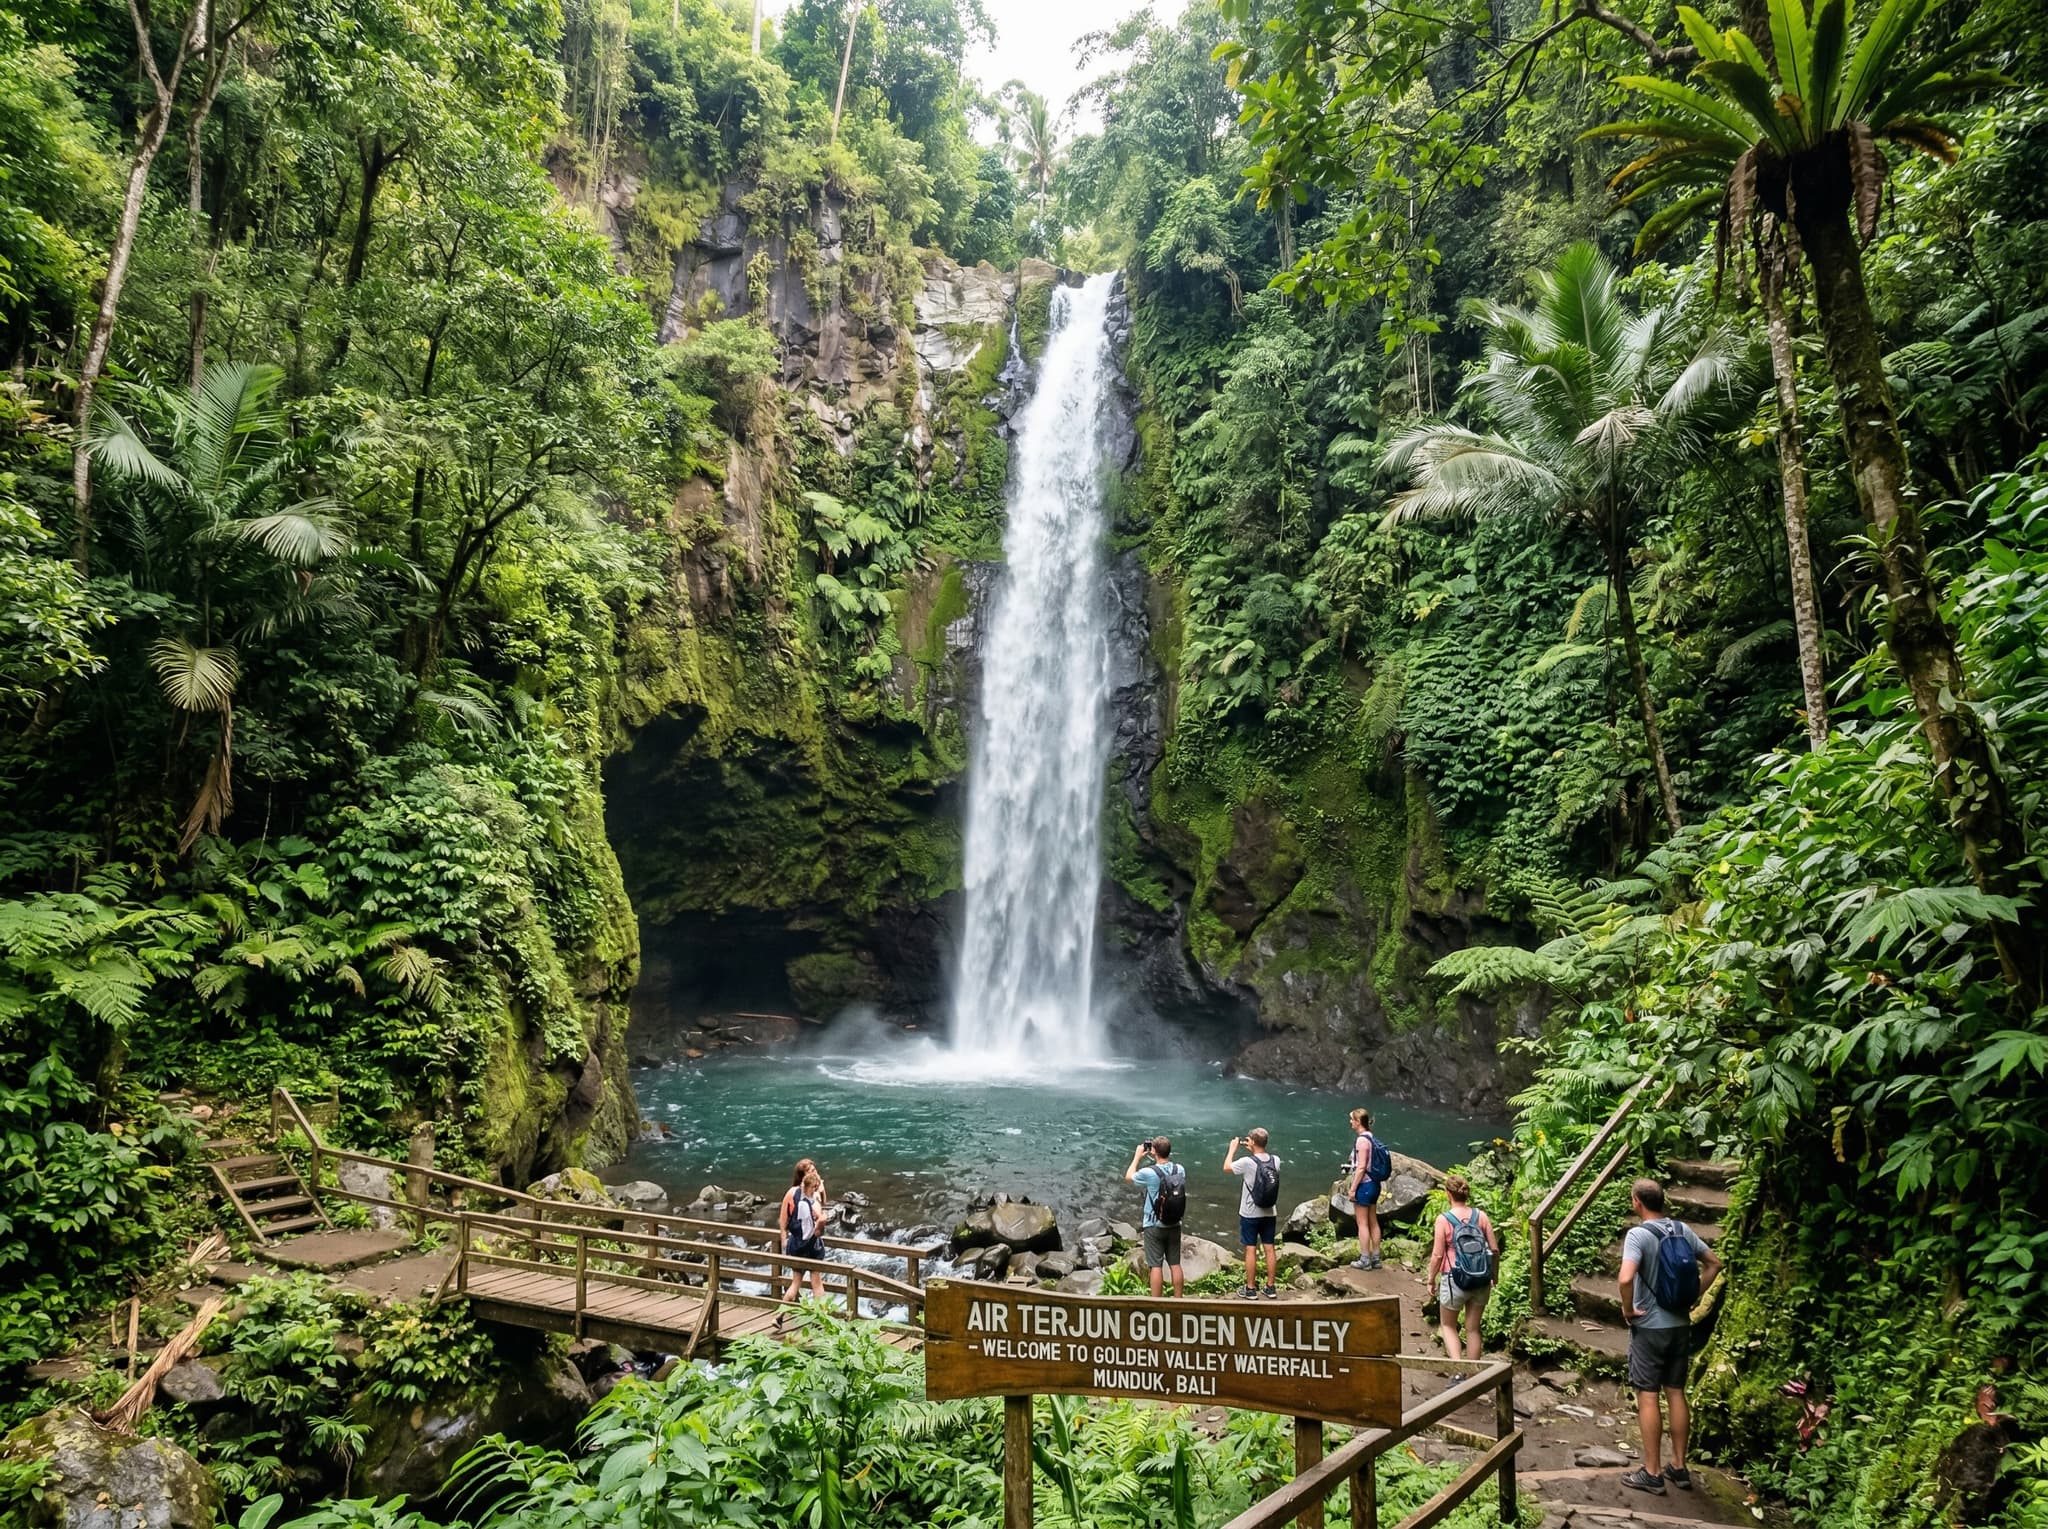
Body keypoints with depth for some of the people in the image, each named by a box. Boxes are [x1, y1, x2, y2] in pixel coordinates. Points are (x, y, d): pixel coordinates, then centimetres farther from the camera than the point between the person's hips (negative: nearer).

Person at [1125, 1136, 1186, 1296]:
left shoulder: (1149, 1173, -20)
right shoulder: (1180, 1170, -7)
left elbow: (1128, 1177, 0)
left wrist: (1137, 1157, 10)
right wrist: (1159, 1158, 14)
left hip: (1154, 1227, -4)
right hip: (1174, 1226, 4)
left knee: (1156, 1266, 1)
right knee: (1175, 1265, 12)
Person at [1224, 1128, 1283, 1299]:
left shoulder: (1247, 1162, -20)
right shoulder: (1275, 1160, -6)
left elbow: (1226, 1167, -3)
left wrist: (1233, 1148, 7)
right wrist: (1253, 1149, 18)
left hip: (1250, 1214, -4)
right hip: (1270, 1213, 4)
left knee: (1251, 1250, 5)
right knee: (1270, 1249, 11)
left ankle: (1250, 1289, 12)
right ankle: (1271, 1287, 19)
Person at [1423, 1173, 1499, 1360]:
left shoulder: (1443, 1220, -13)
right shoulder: (1481, 1216, -4)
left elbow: (1437, 1255, -11)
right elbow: (1494, 1250, 0)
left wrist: (1430, 1279, 3)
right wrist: (1494, 1276, 15)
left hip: (1454, 1281, -3)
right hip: (1481, 1282, 3)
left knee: (1448, 1325, 16)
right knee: (1473, 1328, 17)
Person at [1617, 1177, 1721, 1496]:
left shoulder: (1638, 1234, -19)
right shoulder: (1683, 1230, 2)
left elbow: (1626, 1278, -31)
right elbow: (1714, 1263, 12)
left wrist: (1627, 1309, -14)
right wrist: (1695, 1297, 13)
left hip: (1649, 1327, -6)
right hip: (1680, 1325, 6)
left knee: (1647, 1397, 2)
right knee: (1676, 1393, 15)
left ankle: (1651, 1473, 7)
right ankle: (1679, 1468, 22)